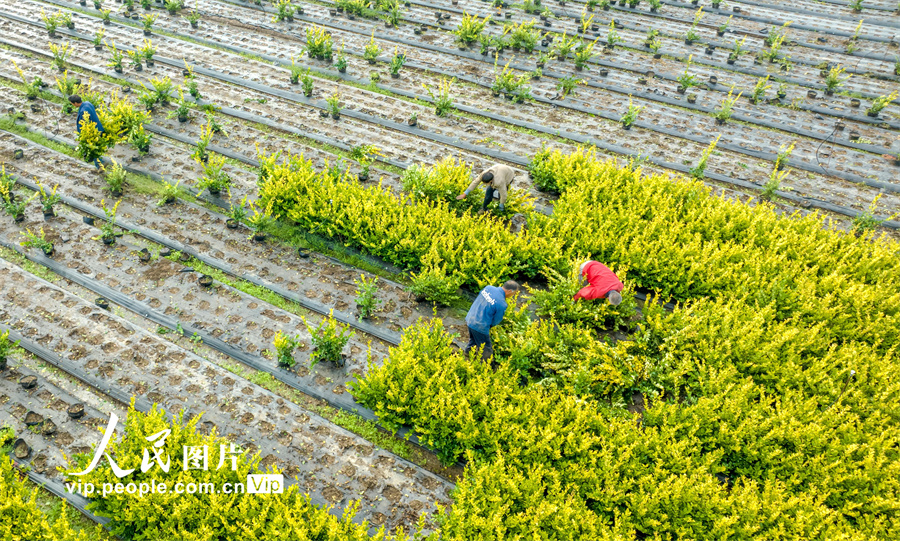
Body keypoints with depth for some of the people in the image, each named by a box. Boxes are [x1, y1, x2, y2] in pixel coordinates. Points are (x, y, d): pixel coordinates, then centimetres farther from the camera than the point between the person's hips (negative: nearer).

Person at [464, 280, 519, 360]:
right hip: (479, 327, -8)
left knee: (473, 340, 36)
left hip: (469, 320, 8)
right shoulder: (502, 304, -24)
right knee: (486, 351, 15)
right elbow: (496, 321, -9)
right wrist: (490, 325, 13)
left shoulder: (488, 287, -6)